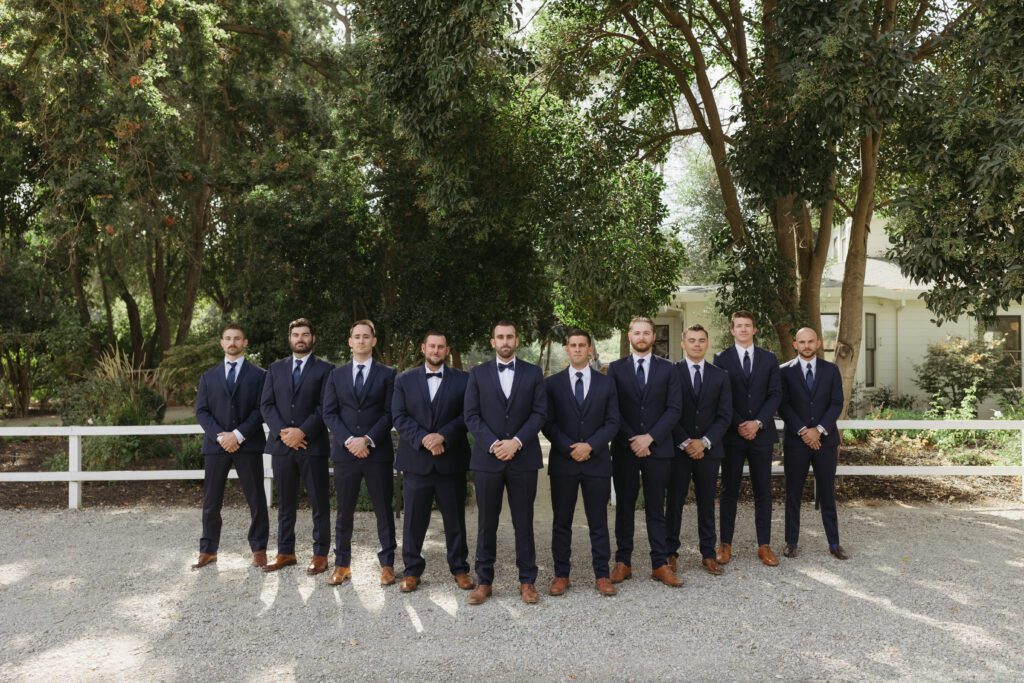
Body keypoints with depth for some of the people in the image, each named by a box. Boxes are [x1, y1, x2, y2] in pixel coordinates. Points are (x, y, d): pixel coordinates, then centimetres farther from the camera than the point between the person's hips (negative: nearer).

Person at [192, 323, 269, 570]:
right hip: (215, 445, 2)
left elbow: (261, 409, -3)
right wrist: (219, 435, -10)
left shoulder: (258, 375, 5)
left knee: (256, 500, 2)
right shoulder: (209, 376, 13)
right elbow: (201, 411, 5)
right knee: (211, 501, 6)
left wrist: (238, 435, -14)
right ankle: (208, 550, 18)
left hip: (248, 445, -2)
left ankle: (259, 549, 12)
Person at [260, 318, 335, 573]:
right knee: (285, 503, 12)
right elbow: (266, 404, 6)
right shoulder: (275, 368, 13)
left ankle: (320, 554, 11)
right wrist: (282, 431, -9)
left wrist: (303, 432, -16)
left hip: (313, 445, -3)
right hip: (281, 444, 4)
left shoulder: (325, 369, 1)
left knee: (319, 503, 2)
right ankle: (286, 552, 23)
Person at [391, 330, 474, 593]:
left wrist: (443, 436, -16)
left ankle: (459, 568, 22)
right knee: (414, 519, 6)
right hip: (416, 460, 0)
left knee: (455, 519, 9)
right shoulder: (404, 380, 7)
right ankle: (412, 570, 20)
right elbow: (399, 417, -1)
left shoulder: (462, 380, 4)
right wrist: (423, 438, -15)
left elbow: (466, 416, -2)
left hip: (451, 461, 0)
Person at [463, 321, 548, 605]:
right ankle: (484, 580, 18)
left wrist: (517, 441, -13)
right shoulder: (478, 373, 6)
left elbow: (540, 412, -1)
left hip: (523, 458, 0)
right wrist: (493, 444, -12)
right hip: (486, 457, 0)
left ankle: (527, 580, 17)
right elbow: (471, 415, 0)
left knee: (523, 522, 6)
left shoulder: (533, 373, 6)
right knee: (486, 523, 7)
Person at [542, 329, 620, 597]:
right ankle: (561, 574, 16)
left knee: (598, 521, 6)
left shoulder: (606, 383, 6)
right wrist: (570, 448, -12)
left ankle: (602, 575, 16)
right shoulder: (553, 383, 4)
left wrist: (590, 445, -13)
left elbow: (612, 422, 0)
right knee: (561, 521, 6)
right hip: (562, 461, 0)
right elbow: (548, 423, 0)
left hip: (597, 461, 0)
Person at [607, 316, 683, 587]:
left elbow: (674, 409, -2)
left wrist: (649, 438, -12)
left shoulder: (667, 369, 5)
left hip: (658, 449, 0)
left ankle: (660, 564, 12)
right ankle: (623, 562, 15)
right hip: (624, 449, 0)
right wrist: (631, 440, -9)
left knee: (656, 509, 6)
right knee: (624, 507, 7)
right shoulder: (616, 368, 4)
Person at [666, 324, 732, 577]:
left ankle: (708, 554, 17)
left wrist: (704, 442, -9)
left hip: (708, 450, 2)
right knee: (675, 502, 5)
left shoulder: (720, 376, 7)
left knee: (707, 504, 9)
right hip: (678, 449, -2)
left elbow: (724, 416, 3)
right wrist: (685, 443, -12)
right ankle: (671, 553, 14)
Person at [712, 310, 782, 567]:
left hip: (761, 433, 2)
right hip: (732, 433, -1)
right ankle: (725, 545, 12)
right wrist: (738, 425, -11)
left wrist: (758, 422, -11)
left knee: (763, 491, 6)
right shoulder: (721, 359, 2)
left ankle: (764, 545, 14)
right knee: (729, 491, 5)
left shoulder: (769, 359, 8)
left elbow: (775, 394, 2)